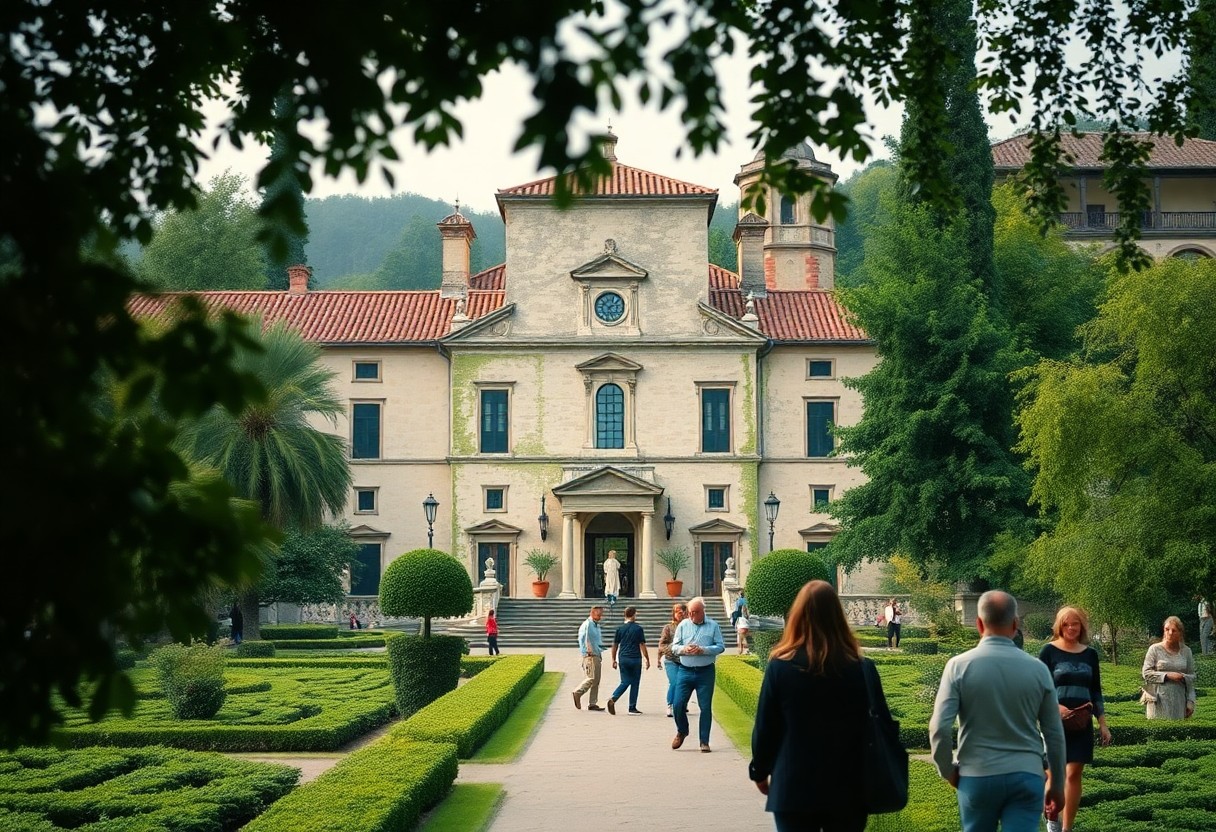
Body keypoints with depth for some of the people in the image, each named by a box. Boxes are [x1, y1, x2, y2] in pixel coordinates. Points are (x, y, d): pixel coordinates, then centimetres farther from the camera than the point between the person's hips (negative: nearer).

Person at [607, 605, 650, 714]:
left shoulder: (620, 628, 4)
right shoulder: (638, 628, -6)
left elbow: (615, 645, 8)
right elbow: (642, 645, -7)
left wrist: (614, 660, 17)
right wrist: (647, 659, -1)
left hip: (623, 659, 3)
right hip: (635, 659, -3)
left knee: (625, 682, 12)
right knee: (635, 683, 6)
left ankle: (613, 698, -12)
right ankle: (632, 708, 6)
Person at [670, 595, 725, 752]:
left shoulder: (713, 626, 2)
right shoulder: (683, 625, 6)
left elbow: (720, 646, -3)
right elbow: (674, 647, 7)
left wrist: (703, 650, -17)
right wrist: (684, 649, -15)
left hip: (705, 673, -2)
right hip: (685, 671, 2)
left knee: (705, 707, 1)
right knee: (677, 705, -2)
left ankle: (704, 742, 10)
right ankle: (682, 732, 25)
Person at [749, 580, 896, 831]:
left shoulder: (780, 667, -10)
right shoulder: (862, 669, -7)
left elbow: (765, 727, -4)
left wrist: (760, 771, 12)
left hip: (794, 789, -1)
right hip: (847, 791, 1)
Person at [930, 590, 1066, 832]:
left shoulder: (960, 666, -6)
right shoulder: (1038, 669, -1)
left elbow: (939, 729, -11)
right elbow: (1055, 734, 4)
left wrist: (948, 771, 6)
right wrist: (1056, 784, 16)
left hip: (977, 776, 0)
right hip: (1026, 777, 0)